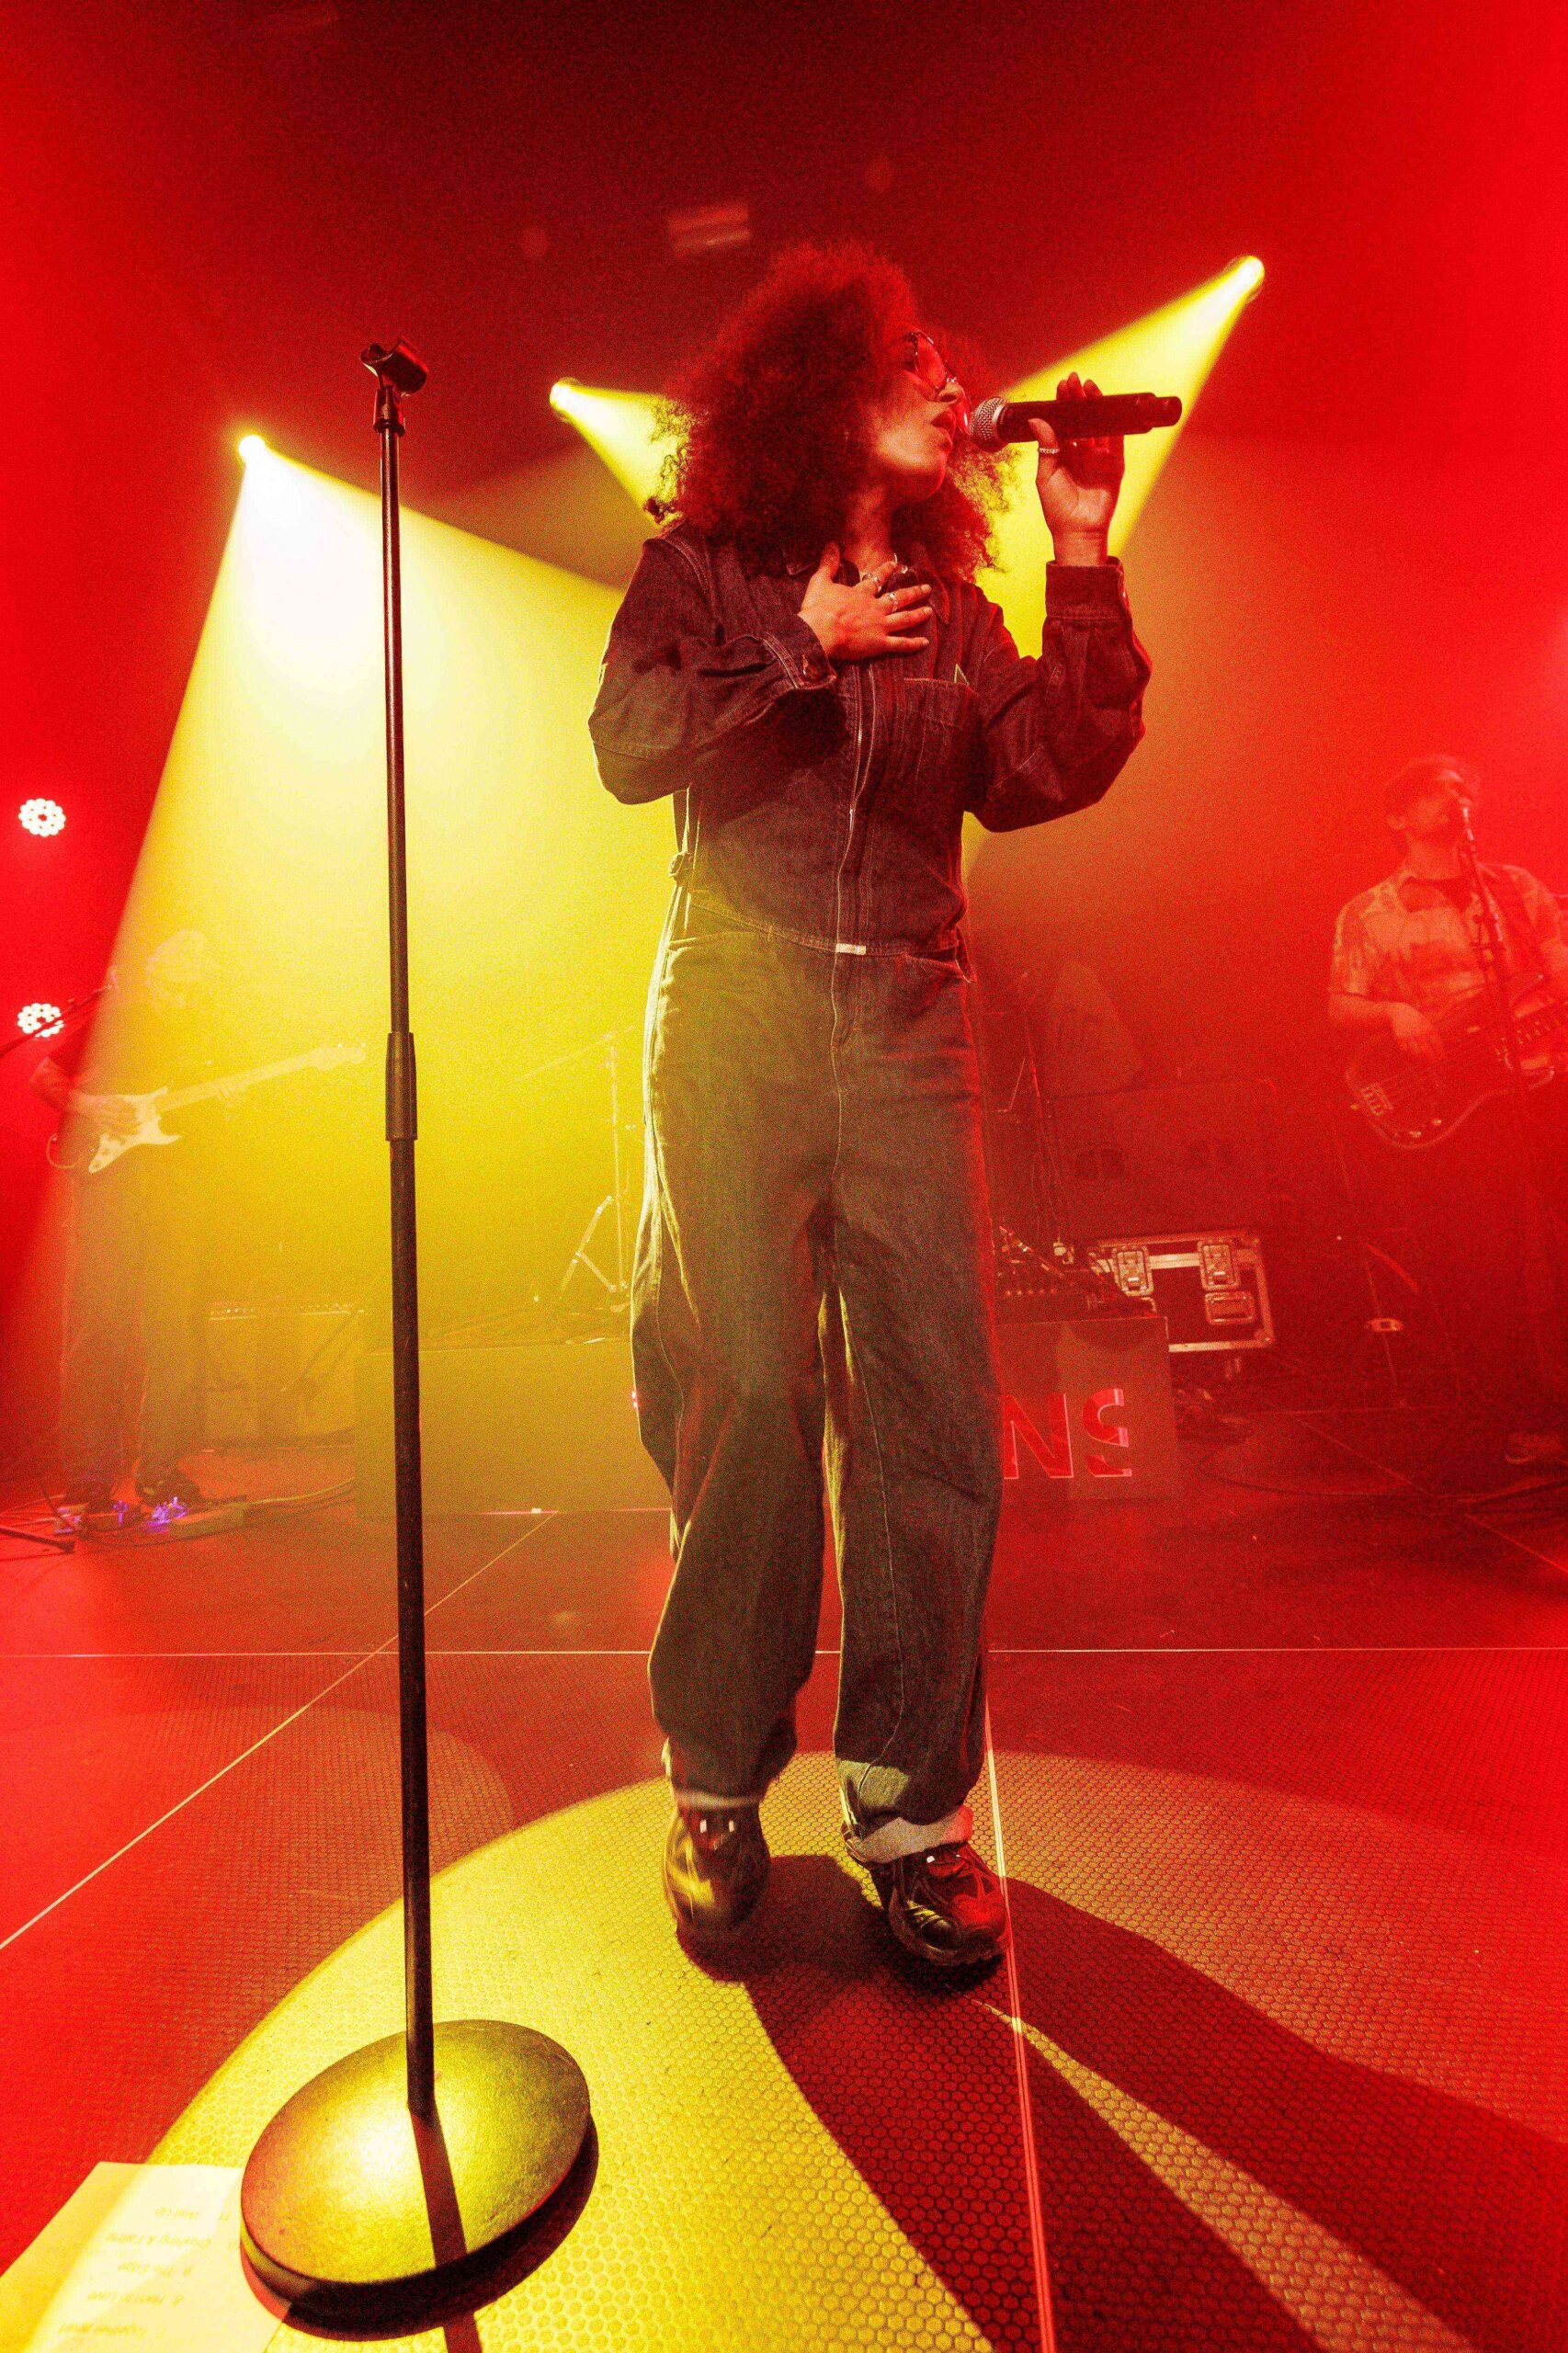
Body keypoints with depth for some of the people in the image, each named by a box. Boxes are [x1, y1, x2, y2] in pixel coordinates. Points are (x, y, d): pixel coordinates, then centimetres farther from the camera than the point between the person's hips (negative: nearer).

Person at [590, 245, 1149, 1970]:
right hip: (740, 1006, -3)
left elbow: (1052, 771, 7)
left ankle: (908, 1795, 14)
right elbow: (628, 745, -1)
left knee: (934, 1409, -3)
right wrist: (805, 649, -2)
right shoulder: (701, 569, 15)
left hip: (911, 1023, 3)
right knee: (752, 1398, -5)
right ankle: (719, 1778, 16)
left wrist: (1084, 561, 5)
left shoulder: (954, 615, 22)